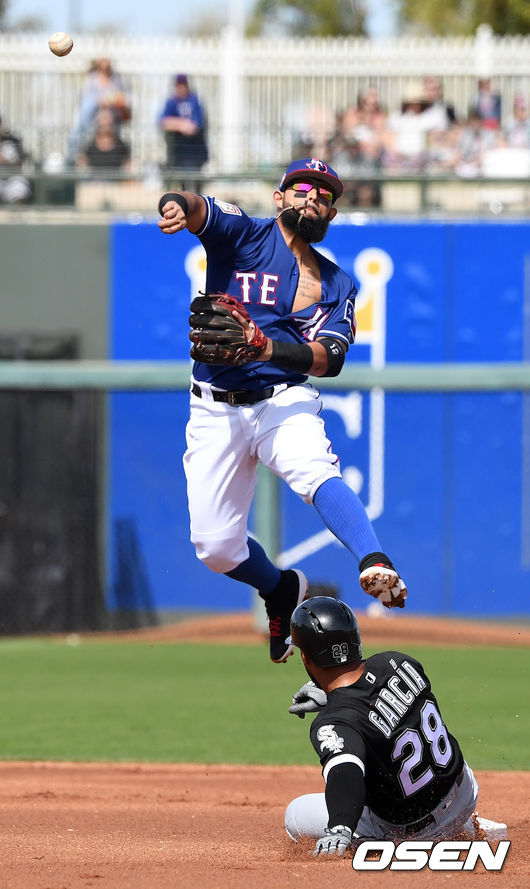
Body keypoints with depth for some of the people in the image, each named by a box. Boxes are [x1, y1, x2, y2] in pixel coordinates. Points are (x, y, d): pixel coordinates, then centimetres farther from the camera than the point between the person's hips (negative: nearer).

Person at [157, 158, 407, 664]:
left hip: (285, 401, 0)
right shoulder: (244, 236, 4)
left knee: (315, 471, -34)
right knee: (215, 547, -4)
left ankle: (375, 566, -56)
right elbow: (198, 209, -18)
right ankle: (283, 592, 27)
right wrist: (178, 204, -44)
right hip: (216, 409, 0)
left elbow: (330, 359, -6)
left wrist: (270, 347, -26)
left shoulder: (337, 285, 11)